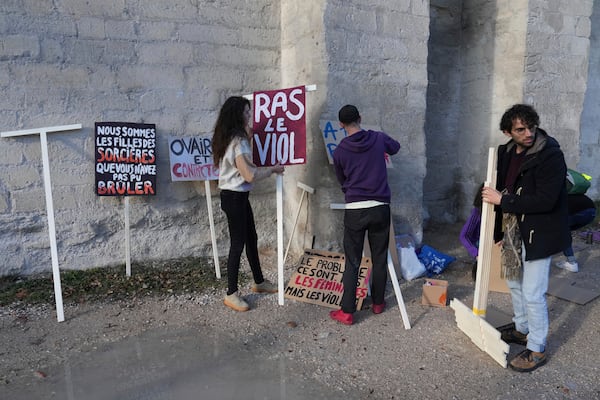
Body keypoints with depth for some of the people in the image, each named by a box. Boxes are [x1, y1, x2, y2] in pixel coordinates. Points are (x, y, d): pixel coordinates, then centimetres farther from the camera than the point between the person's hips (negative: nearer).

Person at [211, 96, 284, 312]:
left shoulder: (229, 138, 11)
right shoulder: (238, 141, -20)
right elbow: (250, 175, -25)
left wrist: (248, 137, 14)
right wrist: (273, 169, -10)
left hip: (237, 196, 10)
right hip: (234, 197, -10)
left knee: (251, 238, 18)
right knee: (238, 244, -1)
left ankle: (259, 282, 33)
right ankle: (231, 294, 11)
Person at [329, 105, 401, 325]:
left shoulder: (339, 151, 0)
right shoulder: (379, 138, 2)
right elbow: (395, 147, 26)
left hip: (355, 210, -1)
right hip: (380, 208, 2)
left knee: (352, 262, 4)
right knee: (380, 259, 15)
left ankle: (347, 312, 6)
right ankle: (378, 303, 29)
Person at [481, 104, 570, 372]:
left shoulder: (550, 155, -19)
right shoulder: (507, 152, 3)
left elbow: (545, 201, -27)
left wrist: (502, 200, -23)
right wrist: (500, 230, 14)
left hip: (538, 234, -8)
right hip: (513, 230, 8)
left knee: (533, 294, -2)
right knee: (514, 283, 21)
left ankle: (537, 350, 15)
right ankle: (522, 330, 42)